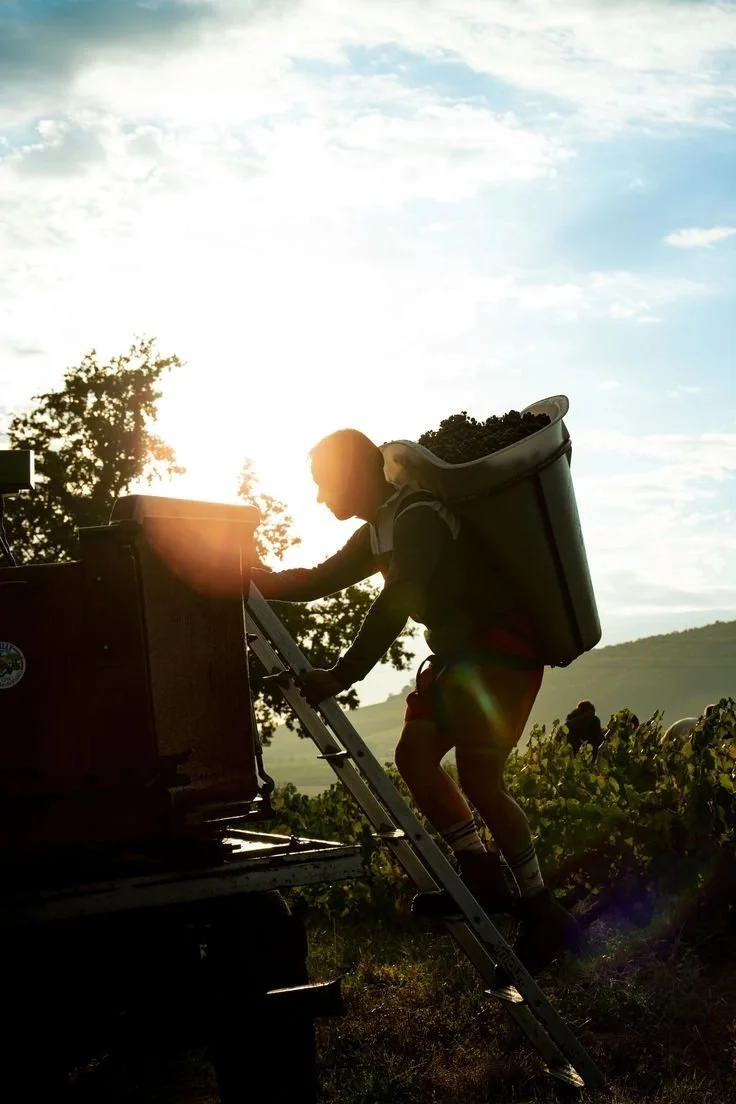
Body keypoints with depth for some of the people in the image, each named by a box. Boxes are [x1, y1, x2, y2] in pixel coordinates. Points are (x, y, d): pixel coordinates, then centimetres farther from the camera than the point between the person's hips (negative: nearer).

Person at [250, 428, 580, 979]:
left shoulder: (419, 515, -18)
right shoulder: (382, 529, 15)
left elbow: (395, 605, -28)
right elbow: (321, 580, 22)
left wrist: (341, 676, -30)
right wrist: (257, 580, 10)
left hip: (501, 642, -10)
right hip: (461, 648, 10)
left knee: (479, 776, -15)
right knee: (413, 754, 1)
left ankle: (544, 916, -6)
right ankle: (484, 875, 6)